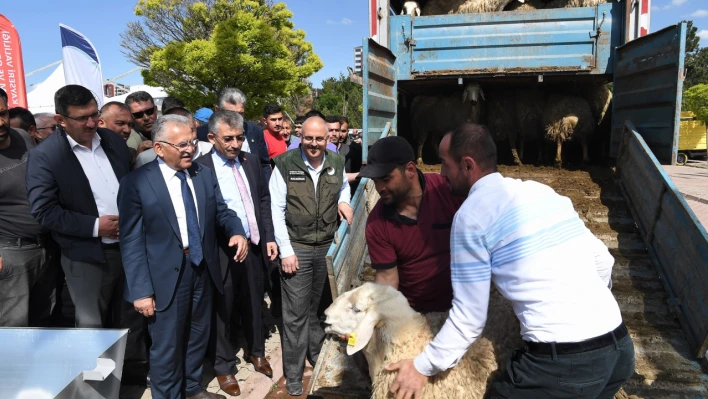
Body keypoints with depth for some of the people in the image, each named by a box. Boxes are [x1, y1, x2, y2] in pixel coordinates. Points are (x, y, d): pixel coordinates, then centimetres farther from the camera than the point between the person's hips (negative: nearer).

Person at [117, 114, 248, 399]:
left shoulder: (205, 175, 3)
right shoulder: (136, 183, -12)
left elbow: (221, 212, 7)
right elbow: (132, 242, -12)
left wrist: (237, 232, -17)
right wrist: (141, 290, -15)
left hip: (203, 270, 5)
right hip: (166, 276, -5)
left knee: (198, 337, 22)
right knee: (167, 346, 12)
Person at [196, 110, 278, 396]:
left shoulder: (251, 161, 4)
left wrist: (269, 237, 5)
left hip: (254, 246, 5)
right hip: (221, 251, -5)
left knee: (253, 304, 21)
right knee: (222, 310, 13)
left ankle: (255, 351, 44)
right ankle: (224, 366, 33)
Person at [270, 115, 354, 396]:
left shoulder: (337, 163, 1)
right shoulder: (285, 165, -10)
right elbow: (276, 209, -10)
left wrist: (343, 200, -1)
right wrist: (286, 250, -13)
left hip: (328, 247, 4)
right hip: (297, 249, -3)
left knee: (320, 307, 19)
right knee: (296, 313, 4)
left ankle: (317, 354, 40)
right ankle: (293, 375, 20)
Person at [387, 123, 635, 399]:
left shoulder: (471, 214, -8)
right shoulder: (541, 190, 11)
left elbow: (470, 318, -5)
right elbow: (603, 261, 16)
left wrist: (423, 366, 6)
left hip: (562, 363, -7)